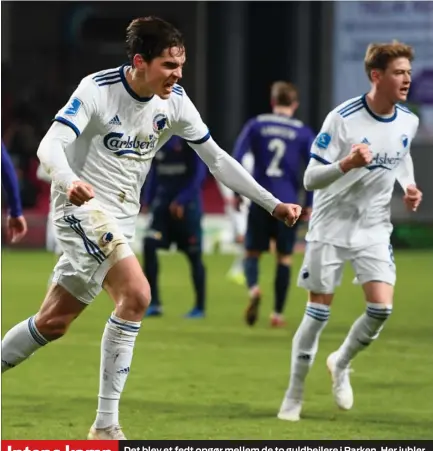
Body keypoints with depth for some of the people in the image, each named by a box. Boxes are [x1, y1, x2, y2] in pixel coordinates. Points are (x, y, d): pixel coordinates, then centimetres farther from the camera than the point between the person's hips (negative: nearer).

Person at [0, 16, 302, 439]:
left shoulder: (174, 102, -1)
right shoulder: (97, 89, -17)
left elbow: (216, 158, 6)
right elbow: (50, 146, -25)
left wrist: (272, 203, 0)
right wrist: (70, 182, -48)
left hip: (121, 219, 7)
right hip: (83, 204, -7)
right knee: (136, 295, -21)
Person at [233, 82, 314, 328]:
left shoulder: (256, 125, 5)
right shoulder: (304, 132, 3)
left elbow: (236, 159, -2)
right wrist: (309, 205, 4)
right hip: (288, 203, 0)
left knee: (252, 253, 10)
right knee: (285, 258, 10)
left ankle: (254, 289, -20)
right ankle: (278, 313, 9)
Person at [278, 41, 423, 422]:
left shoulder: (408, 122, -2)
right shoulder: (342, 119, -19)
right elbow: (311, 178, -19)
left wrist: (409, 187, 3)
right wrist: (347, 163, -36)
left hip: (374, 231, 4)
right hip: (331, 229, -4)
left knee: (381, 308, -10)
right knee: (318, 311, -1)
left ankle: (341, 364, 18)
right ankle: (294, 396, 13)